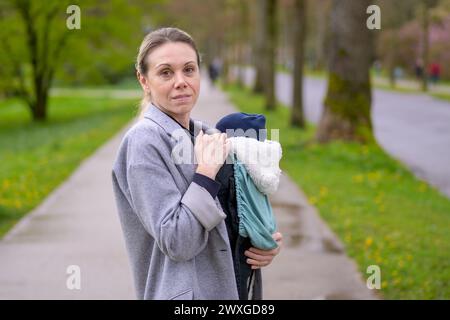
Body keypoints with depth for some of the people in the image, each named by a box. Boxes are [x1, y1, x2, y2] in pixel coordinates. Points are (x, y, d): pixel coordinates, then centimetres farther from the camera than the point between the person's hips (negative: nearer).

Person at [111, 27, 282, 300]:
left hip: (223, 287, 7)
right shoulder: (144, 142, -15)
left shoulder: (204, 136, 6)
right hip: (183, 292, -7)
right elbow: (176, 243, -21)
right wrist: (206, 173, -21)